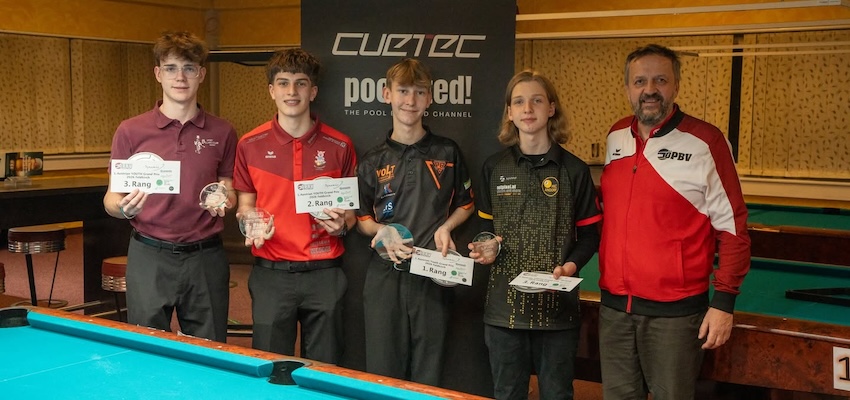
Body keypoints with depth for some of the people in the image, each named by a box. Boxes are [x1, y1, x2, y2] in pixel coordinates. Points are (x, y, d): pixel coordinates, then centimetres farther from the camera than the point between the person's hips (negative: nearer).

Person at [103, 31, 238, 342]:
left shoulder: (222, 133, 4)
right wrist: (124, 208, -19)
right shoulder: (131, 131, 0)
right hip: (149, 257, -1)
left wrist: (224, 201, -10)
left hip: (205, 258, 1)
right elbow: (111, 199, 3)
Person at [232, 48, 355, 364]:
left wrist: (342, 225, -10)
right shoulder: (250, 145, 2)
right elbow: (245, 205, 11)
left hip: (324, 274, 0)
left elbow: (351, 209, 11)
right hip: (271, 274, 0)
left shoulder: (339, 146, 2)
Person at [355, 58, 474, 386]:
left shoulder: (447, 152, 5)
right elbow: (361, 219, 10)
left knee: (428, 377, 6)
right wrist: (380, 231, -11)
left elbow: (465, 205, 14)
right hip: (385, 275, 1)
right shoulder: (373, 161, 6)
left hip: (432, 276, 0)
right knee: (382, 373, 5)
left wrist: (446, 227, -6)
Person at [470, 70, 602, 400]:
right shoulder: (494, 168, 5)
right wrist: (485, 250, -6)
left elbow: (590, 234, 3)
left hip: (558, 303, -2)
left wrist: (572, 265, -15)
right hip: (505, 302, 2)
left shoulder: (574, 170, -1)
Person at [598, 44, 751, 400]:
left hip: (675, 311, -5)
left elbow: (732, 228, -8)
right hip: (614, 304, 5)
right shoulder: (616, 138, 7)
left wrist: (723, 301, -11)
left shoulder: (705, 143, -10)